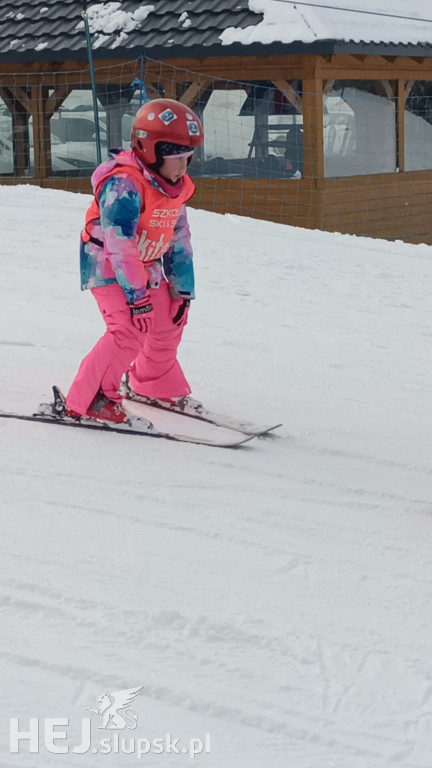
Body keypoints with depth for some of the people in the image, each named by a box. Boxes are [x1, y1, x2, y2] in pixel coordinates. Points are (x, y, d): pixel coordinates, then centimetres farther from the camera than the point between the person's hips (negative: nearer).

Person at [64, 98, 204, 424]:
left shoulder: (176, 190, 1)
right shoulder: (124, 186, -28)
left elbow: (179, 242, 9)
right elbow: (120, 246, -32)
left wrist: (183, 288, 7)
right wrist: (136, 294, -32)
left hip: (145, 268, 9)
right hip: (108, 267, -9)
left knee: (169, 321, 16)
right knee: (129, 329, -23)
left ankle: (155, 384, 38)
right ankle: (88, 400, -17)